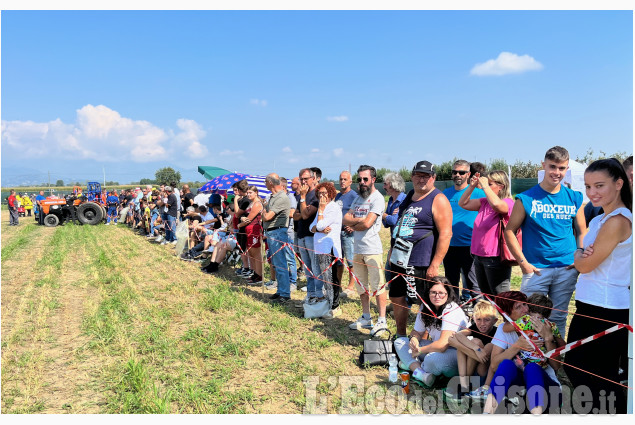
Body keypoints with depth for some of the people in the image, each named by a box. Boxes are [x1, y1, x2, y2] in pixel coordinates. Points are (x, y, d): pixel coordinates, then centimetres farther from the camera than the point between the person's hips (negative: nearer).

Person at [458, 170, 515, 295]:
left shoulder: (508, 203, -13)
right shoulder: (484, 202, 9)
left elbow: (496, 204, -35)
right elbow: (463, 203, 12)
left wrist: (484, 185, -23)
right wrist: (472, 186, 1)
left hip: (495, 258, -8)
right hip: (479, 257, 8)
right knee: (486, 298, 20)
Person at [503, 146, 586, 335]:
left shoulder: (574, 198, 6)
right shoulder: (526, 198, -4)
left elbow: (582, 233, 14)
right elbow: (509, 231, -2)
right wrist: (523, 262, -8)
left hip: (567, 270, 3)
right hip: (536, 269, -2)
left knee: (558, 318, 14)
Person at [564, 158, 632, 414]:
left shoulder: (617, 221, -20)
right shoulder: (599, 220, 9)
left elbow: (584, 265, -17)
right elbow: (583, 261, 13)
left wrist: (579, 256, 5)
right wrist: (585, 255, -9)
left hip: (605, 311, -10)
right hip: (593, 306, 10)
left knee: (600, 376, 4)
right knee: (577, 366, 19)